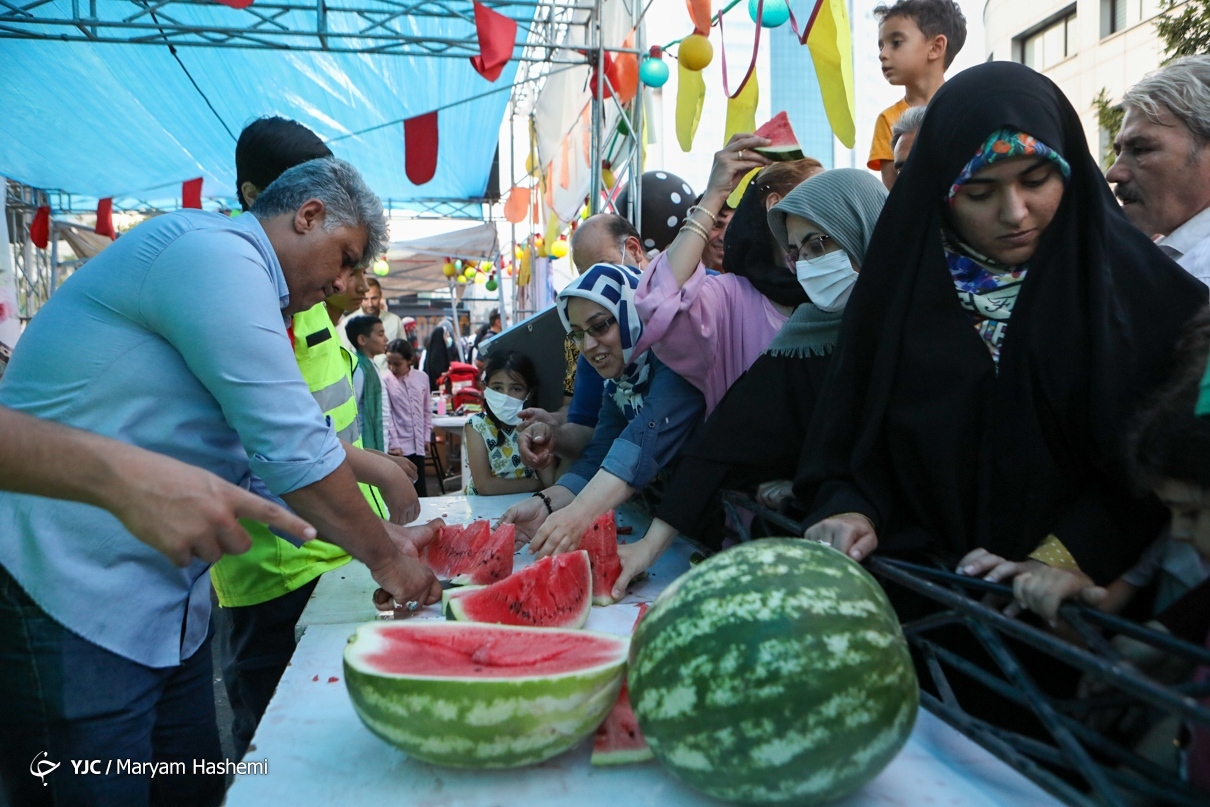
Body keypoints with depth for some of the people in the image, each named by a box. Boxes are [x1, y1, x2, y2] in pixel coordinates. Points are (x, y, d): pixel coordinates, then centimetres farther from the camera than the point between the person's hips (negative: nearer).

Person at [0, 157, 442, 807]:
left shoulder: (228, 274, 15)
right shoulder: (212, 250, -17)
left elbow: (268, 457, 16)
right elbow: (292, 450, -21)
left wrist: (377, 537, 9)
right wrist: (383, 555, -8)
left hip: (161, 598, 10)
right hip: (66, 588, -10)